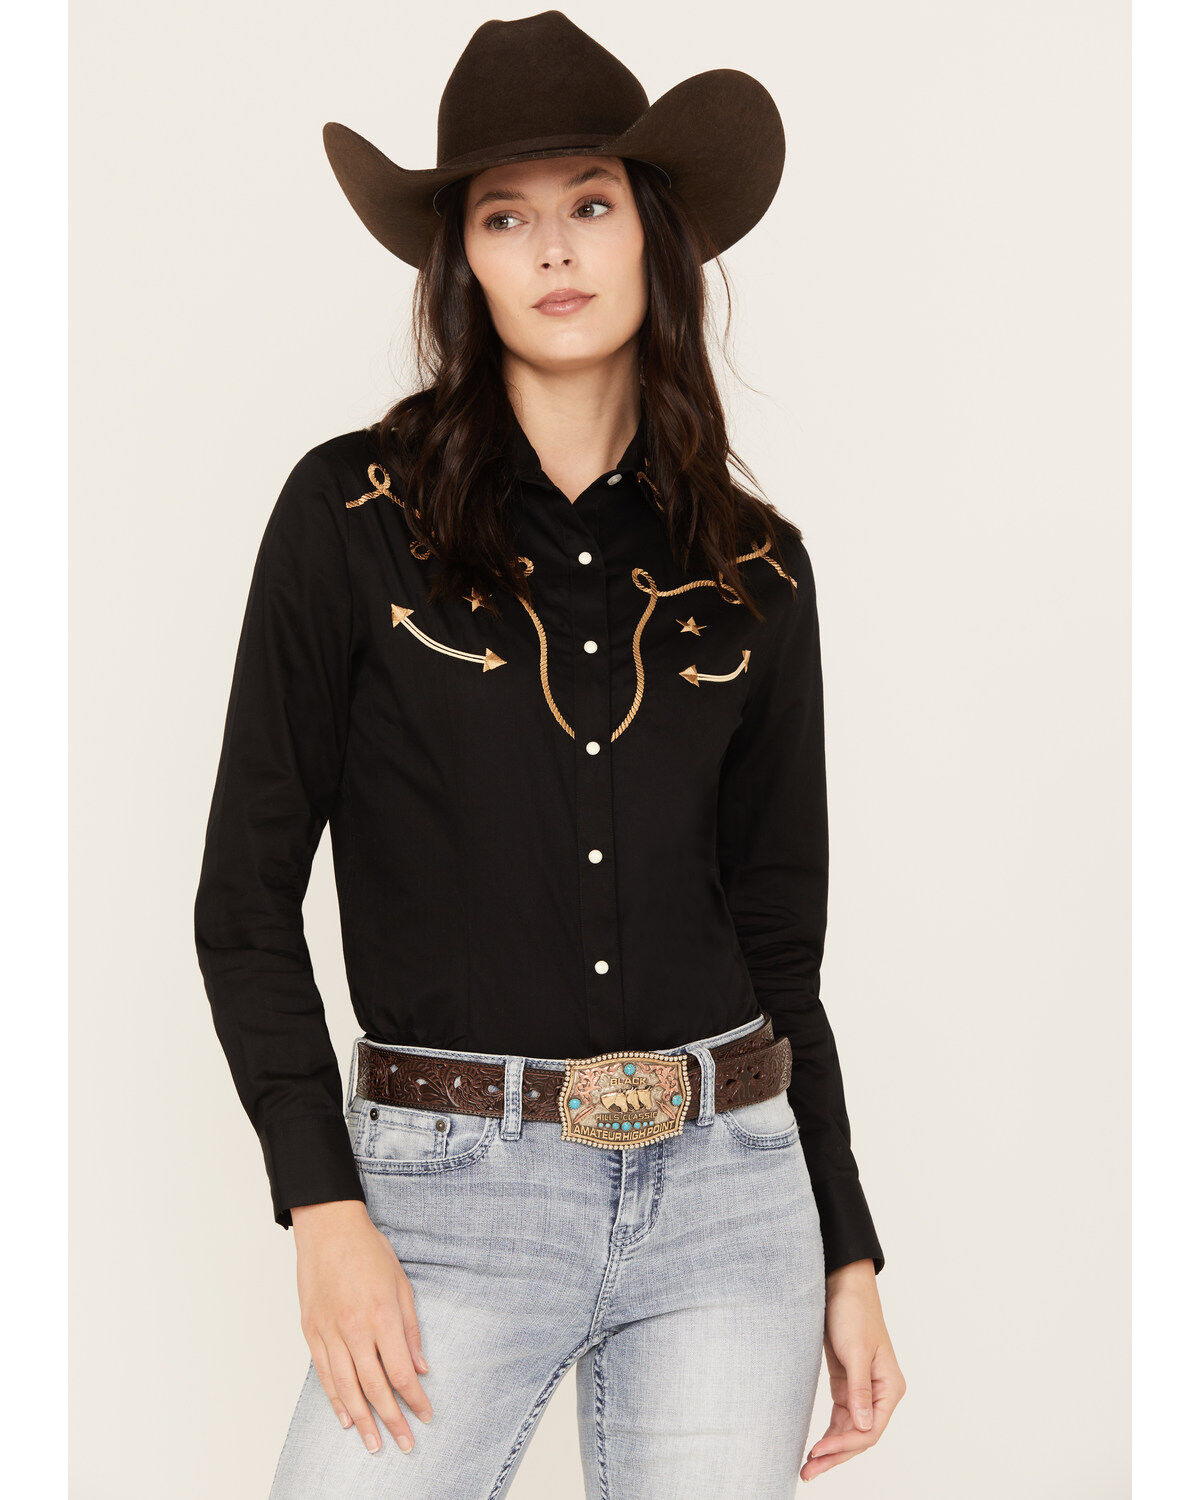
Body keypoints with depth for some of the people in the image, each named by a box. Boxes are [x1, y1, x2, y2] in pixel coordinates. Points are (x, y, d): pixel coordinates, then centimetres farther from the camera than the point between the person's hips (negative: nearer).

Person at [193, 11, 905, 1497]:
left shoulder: (754, 571, 6)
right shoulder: (351, 514, -1)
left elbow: (779, 947, 12)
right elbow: (246, 897, -1)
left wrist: (850, 1258, 10)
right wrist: (324, 1210, -9)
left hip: (731, 1191, 3)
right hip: (453, 1195, -2)